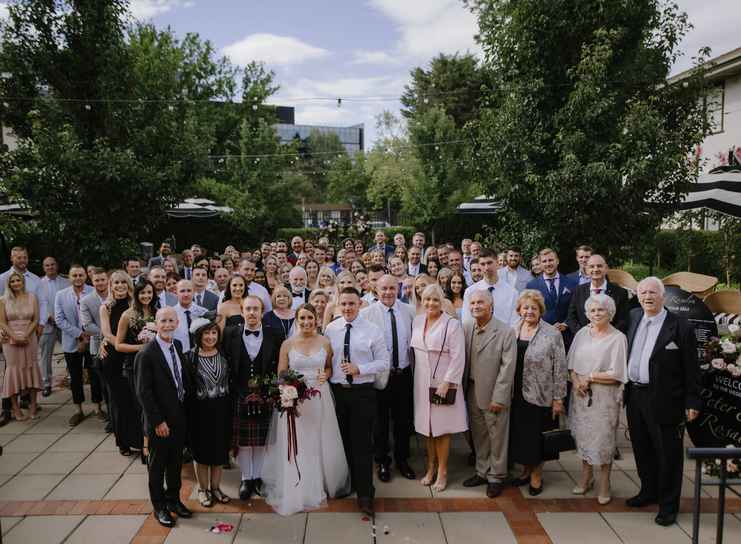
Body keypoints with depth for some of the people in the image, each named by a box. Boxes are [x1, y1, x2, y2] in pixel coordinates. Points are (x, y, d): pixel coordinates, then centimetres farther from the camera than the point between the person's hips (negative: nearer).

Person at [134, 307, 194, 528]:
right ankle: (159, 506, 28)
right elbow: (143, 392, -17)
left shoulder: (178, 346, 4)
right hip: (160, 421, -6)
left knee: (176, 461, 19)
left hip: (180, 417, 6)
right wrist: (157, 422, -17)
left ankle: (173, 499, 36)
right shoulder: (146, 354, -18)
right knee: (157, 464, 12)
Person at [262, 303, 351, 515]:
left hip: (319, 398, 1)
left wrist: (325, 375, -8)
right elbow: (281, 374, 2)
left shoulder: (325, 342, 1)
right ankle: (296, 492, 22)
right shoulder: (288, 344, -2)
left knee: (321, 445, 10)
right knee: (295, 448, 5)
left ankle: (322, 485, 31)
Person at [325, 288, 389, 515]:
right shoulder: (330, 329, 3)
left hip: (363, 392, -3)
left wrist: (359, 369, -16)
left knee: (362, 443, -2)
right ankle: (347, 483, 33)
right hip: (336, 392, 3)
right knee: (342, 441, 14)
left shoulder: (373, 331, -5)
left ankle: (365, 495, 6)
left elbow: (384, 363, -5)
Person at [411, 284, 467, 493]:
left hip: (443, 383, -5)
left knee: (442, 428, 3)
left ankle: (442, 472, 17)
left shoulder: (452, 324, -11)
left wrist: (447, 382, -18)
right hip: (422, 382, 5)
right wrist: (415, 376, 9)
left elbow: (458, 357, -13)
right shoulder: (417, 321, 6)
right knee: (427, 427, 12)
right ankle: (430, 468, 25)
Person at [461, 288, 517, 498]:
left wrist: (498, 397, -16)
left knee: (497, 437, 8)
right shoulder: (466, 327, 0)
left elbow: (507, 367, -14)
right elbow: (462, 359, 5)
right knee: (478, 435, 17)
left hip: (493, 394, -4)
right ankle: (482, 472, 34)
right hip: (472, 391, 5)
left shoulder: (506, 331, -14)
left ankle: (496, 477, 25)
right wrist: (462, 389, 2)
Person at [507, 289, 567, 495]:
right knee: (519, 435, 12)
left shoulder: (552, 334, -9)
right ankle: (526, 469, 32)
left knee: (537, 437, 8)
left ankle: (536, 474, 27)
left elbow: (560, 368, -8)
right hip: (516, 395, 4)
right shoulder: (512, 331, 3)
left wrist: (558, 399, -9)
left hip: (540, 397, -4)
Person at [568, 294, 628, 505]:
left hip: (604, 397, -4)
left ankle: (604, 484, 20)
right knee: (583, 436, 12)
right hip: (581, 394, 4)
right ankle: (586, 476, 30)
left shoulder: (618, 338, -8)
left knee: (603, 439, 3)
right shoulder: (582, 334, 5)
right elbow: (572, 365, 7)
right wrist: (576, 381, -9)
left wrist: (590, 377, -10)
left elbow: (616, 375, -12)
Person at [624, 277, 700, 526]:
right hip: (635, 396, 6)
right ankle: (649, 491, 37)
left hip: (664, 400, -5)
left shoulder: (680, 327, -11)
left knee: (668, 453, 6)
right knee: (642, 449, 19)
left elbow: (691, 368, -9)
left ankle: (668, 504, 22)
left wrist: (692, 402, -8)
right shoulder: (633, 317, 5)